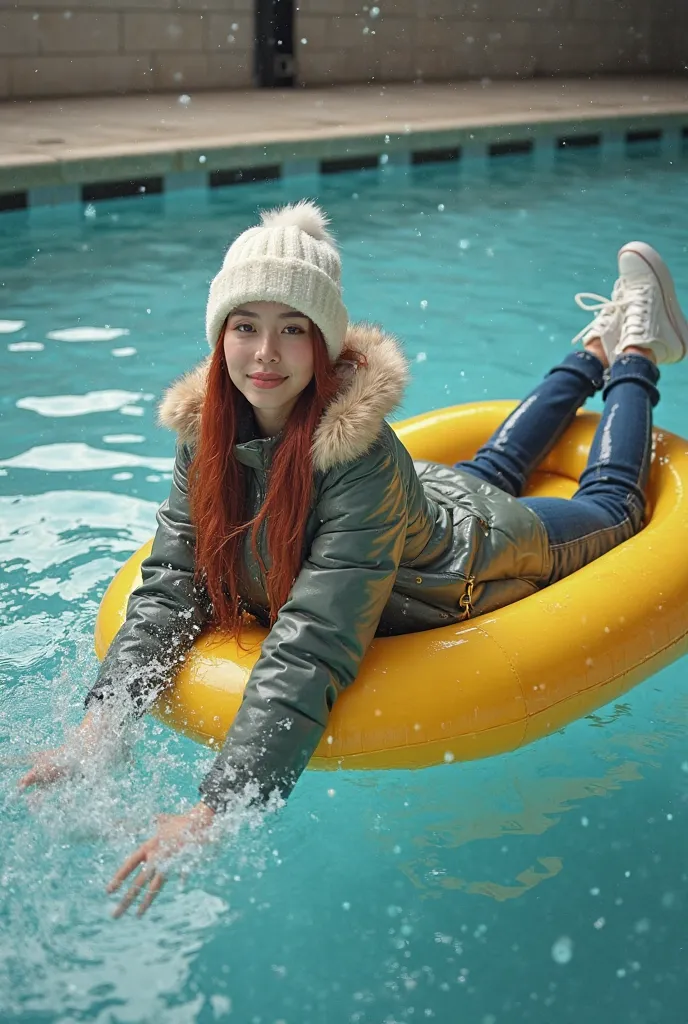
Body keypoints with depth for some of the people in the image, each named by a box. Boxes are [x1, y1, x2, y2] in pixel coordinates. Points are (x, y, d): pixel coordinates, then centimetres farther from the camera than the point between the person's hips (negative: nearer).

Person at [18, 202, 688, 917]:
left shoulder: (362, 459, -47)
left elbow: (315, 646, -52)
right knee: (489, 469, 38)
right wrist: (101, 720, -43)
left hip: (488, 545, -5)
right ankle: (595, 349, 57)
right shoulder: (206, 431, -28)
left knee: (610, 504, 28)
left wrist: (218, 809, -58)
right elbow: (169, 588, -28)